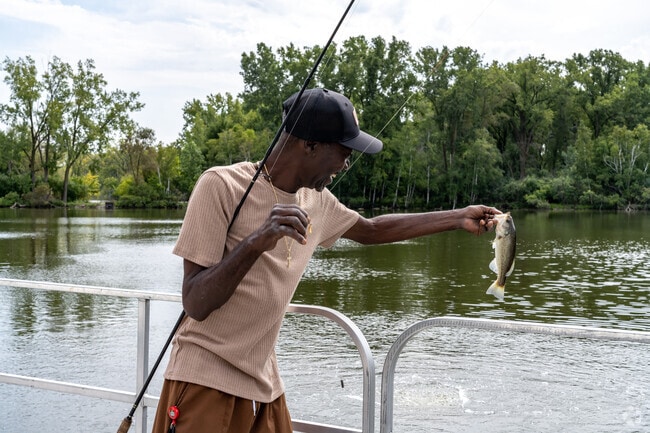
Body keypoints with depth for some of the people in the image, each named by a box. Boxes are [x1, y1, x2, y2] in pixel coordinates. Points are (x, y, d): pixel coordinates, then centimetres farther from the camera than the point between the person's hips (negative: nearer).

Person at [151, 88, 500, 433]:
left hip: (265, 387, 6)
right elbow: (195, 305, -19)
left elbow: (372, 230, 24)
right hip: (206, 383, -6)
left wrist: (457, 218, 23)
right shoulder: (221, 186, -16)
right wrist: (256, 242, -34)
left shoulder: (315, 200, 4)